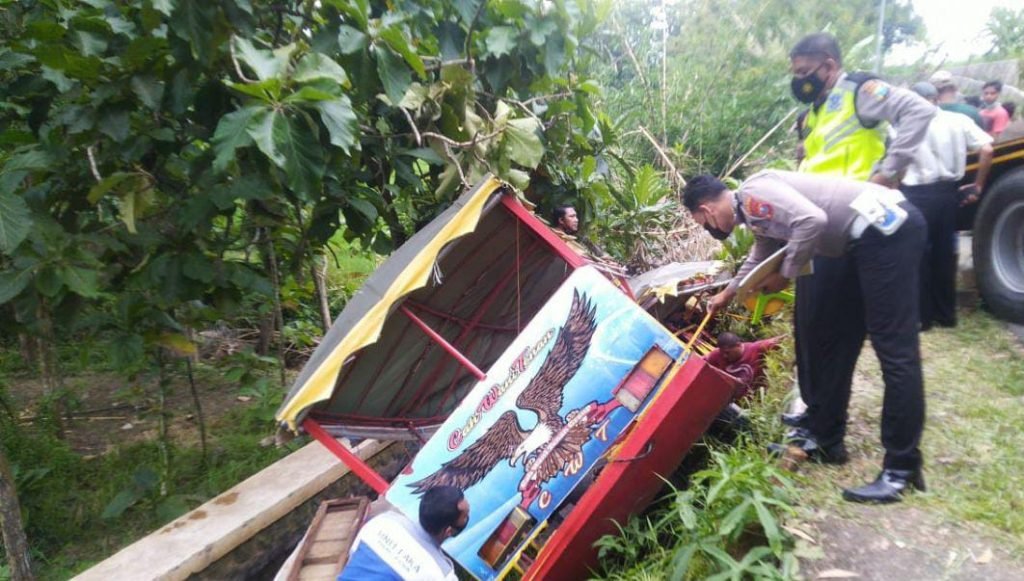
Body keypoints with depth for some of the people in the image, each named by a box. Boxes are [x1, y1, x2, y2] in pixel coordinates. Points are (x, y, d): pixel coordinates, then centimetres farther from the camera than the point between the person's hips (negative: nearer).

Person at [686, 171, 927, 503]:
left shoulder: (752, 193, -10)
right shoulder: (756, 212, 19)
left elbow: (812, 220, -24)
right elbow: (761, 258, 37)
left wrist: (785, 275, -11)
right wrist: (727, 294, 50)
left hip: (886, 230, -10)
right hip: (872, 237, 10)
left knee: (894, 350, -8)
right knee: (837, 341, 14)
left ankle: (902, 469, -2)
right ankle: (827, 442, 24)